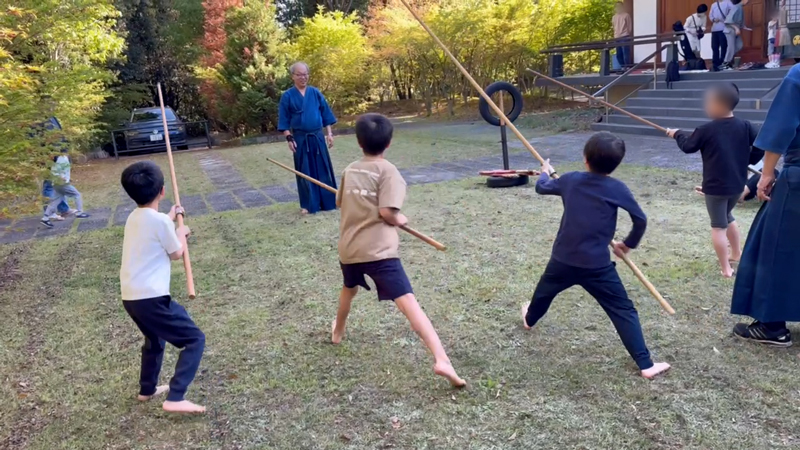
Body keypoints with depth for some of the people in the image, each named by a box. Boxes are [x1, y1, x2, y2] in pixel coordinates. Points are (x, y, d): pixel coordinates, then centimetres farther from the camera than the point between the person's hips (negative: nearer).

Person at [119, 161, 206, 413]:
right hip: (151, 297, -9)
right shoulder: (160, 221, -14)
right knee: (195, 339, -3)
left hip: (131, 297, 9)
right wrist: (182, 233, 18)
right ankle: (175, 398, -13)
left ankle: (147, 389, 48)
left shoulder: (134, 218, 11)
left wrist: (171, 216, 45)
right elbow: (176, 254, 0)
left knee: (155, 339, 32)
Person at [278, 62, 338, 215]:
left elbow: (326, 114, 8)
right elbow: (284, 121, -1)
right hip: (300, 139, -2)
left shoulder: (315, 93, 4)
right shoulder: (287, 96, -2)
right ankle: (308, 205, 12)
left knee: (324, 169, 6)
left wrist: (329, 134, 3)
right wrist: (289, 139, -8)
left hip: (318, 137, 2)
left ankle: (328, 201, 17)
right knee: (305, 172, 3)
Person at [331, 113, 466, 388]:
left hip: (348, 248, 6)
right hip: (378, 250, -6)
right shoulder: (387, 170, -7)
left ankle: (338, 332, 57)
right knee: (408, 302, -15)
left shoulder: (350, 170, 11)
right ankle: (441, 360, -26)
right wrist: (400, 220, 2)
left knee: (349, 289, 35)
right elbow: (387, 212, -17)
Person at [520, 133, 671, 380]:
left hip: (563, 259, 3)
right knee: (623, 311, 3)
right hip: (597, 265, -3)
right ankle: (645, 364, 0)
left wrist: (546, 172, 41)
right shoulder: (617, 188, -7)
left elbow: (541, 187, 18)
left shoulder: (570, 179, 1)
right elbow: (640, 220, -3)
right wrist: (628, 244, 14)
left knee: (544, 291, 31)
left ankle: (530, 319, 58)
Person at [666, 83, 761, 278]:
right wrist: (748, 160, 11)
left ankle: (726, 268, 5)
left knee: (718, 226, 3)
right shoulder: (745, 126, -2)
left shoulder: (707, 130, -15)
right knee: (727, 217, 29)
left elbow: (687, 146, -3)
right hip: (737, 184, 6)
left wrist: (677, 134, 16)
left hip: (716, 186, -6)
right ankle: (737, 254, 41)